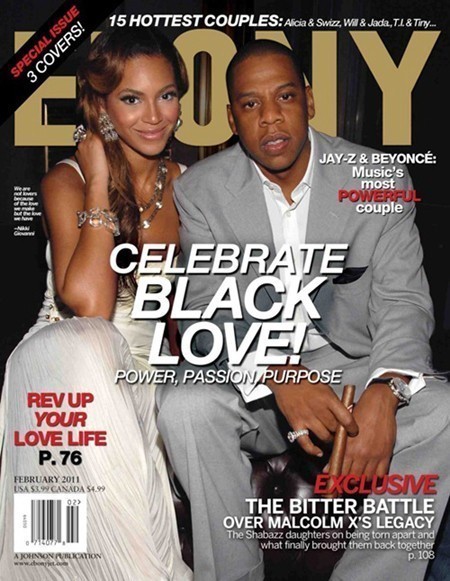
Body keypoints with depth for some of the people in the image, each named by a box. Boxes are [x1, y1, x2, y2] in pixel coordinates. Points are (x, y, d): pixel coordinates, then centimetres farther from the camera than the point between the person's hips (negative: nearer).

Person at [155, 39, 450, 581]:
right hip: (248, 375, 0)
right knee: (184, 405, -31)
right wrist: (277, 376, -30)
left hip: (351, 365, 1)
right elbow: (206, 311, -9)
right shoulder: (200, 188, -3)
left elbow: (402, 301, -7)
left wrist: (384, 393, -28)